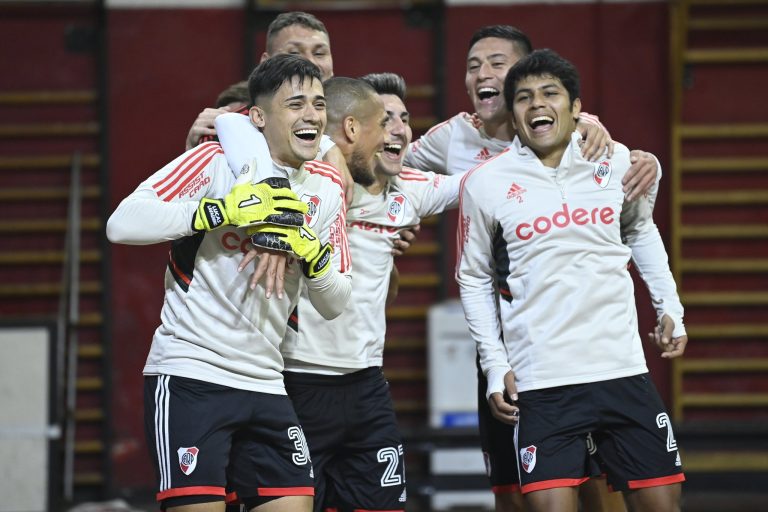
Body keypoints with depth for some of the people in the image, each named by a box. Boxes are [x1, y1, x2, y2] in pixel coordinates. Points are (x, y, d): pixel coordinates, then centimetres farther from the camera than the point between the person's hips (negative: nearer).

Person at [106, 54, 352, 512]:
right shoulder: (218, 161, -7)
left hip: (265, 383, 6)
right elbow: (122, 224, -18)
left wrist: (313, 253, -8)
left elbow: (336, 303, 12)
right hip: (190, 373, -6)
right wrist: (226, 209, -23)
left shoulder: (326, 188, 10)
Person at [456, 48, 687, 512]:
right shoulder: (485, 184, -2)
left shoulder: (616, 161, 3)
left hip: (623, 369, 3)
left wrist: (670, 308, 18)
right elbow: (474, 279, 8)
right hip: (539, 382, -2)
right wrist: (495, 365, 2)